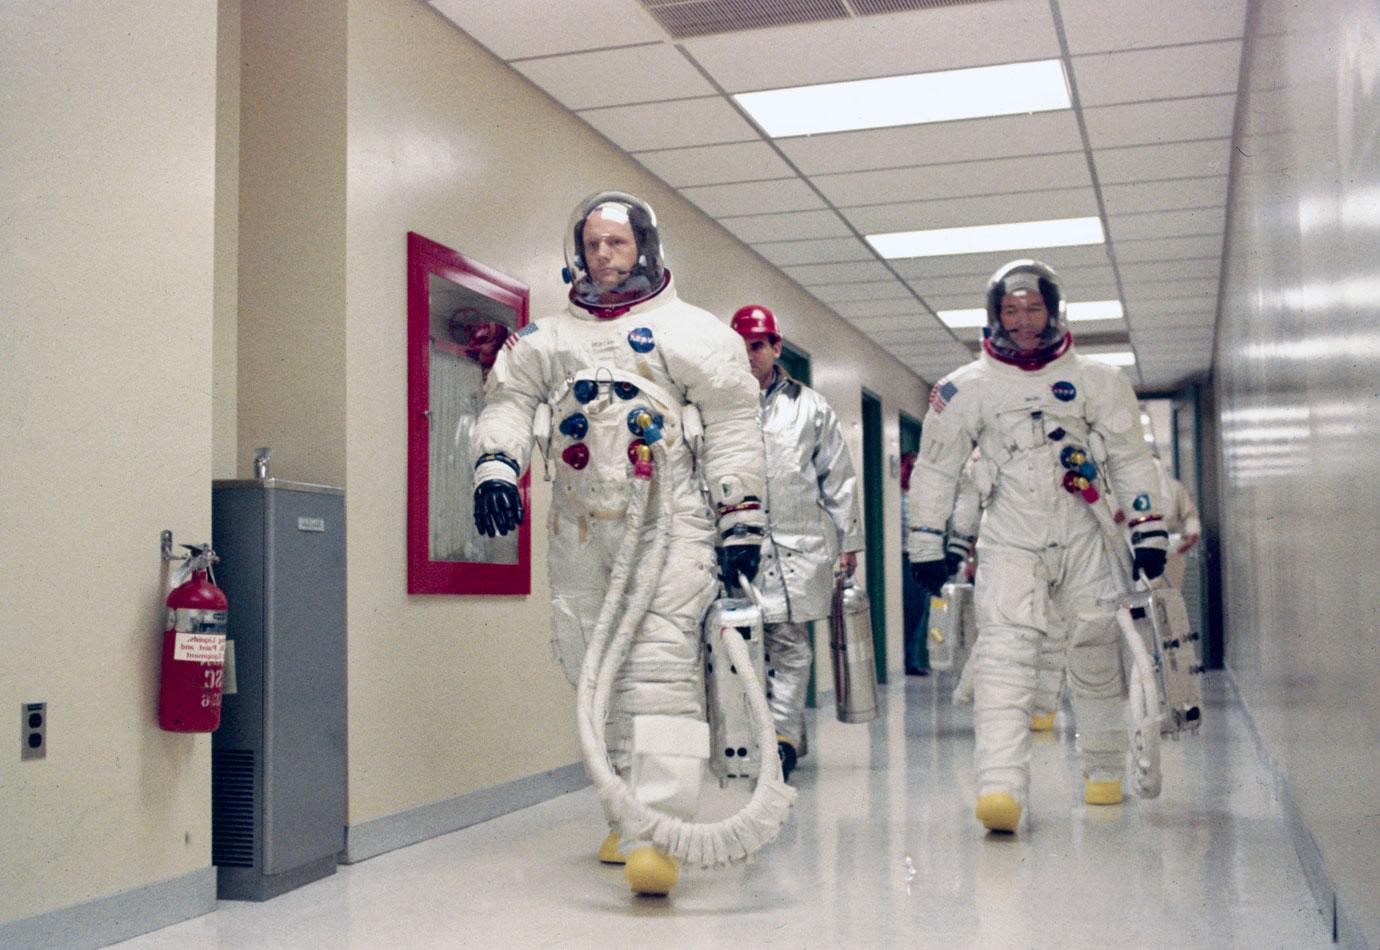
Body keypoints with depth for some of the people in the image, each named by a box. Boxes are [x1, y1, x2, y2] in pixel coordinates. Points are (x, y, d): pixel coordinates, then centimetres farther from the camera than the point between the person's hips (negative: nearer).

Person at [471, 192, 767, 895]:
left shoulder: (689, 331, 5)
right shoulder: (545, 340, 18)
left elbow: (732, 427, 1)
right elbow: (507, 403, 11)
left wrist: (741, 522, -5)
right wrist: (495, 468, -9)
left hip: (669, 522, -5)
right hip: (581, 531, 5)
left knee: (658, 671, -16)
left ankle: (657, 835, -21)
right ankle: (625, 819, 21)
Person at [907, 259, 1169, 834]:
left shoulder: (1095, 381, 6)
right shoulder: (966, 388, 3)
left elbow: (1130, 459, 10)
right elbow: (934, 469, 8)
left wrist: (1149, 531, 5)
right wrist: (926, 544, 5)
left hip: (1081, 537, 2)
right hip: (1008, 540, -2)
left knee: (1096, 647, 6)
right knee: (1004, 652, -16)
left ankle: (1104, 769, 28)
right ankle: (1001, 786, -27)